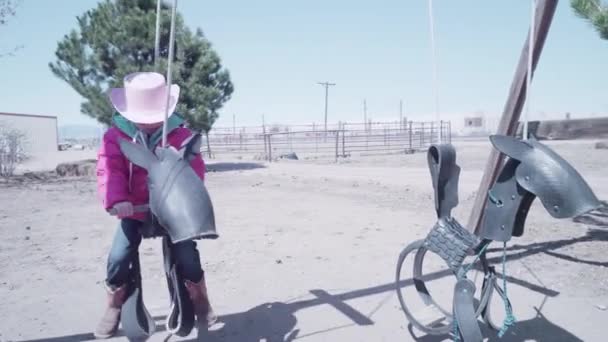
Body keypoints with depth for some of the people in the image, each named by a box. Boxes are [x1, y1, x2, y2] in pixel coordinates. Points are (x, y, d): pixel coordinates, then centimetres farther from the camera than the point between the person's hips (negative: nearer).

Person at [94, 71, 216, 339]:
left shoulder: (180, 133, -10)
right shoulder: (116, 135, -9)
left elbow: (195, 168, -14)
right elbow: (109, 169, -18)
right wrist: (116, 201, -36)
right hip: (134, 211, 1)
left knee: (187, 255, -5)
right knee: (118, 258, -7)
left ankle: (200, 301, 22)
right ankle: (113, 309, 20)